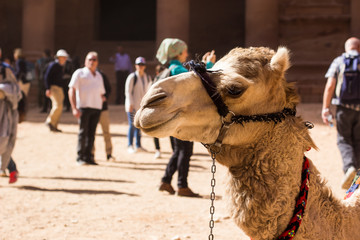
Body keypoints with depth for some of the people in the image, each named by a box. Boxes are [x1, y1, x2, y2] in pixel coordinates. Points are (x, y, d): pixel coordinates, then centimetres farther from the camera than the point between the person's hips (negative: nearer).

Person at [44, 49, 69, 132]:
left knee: (59, 107, 5)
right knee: (58, 105, -19)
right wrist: (48, 89, -19)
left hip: (60, 88, 9)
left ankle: (54, 126, 10)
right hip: (53, 87, -9)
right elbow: (47, 76, -12)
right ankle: (49, 121, -6)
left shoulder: (61, 66, 17)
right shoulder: (53, 65, -8)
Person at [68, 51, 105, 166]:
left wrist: (102, 97, 11)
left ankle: (88, 156, 11)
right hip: (84, 106, -5)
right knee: (83, 132, -5)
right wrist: (74, 108, -13)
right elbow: (72, 90, -4)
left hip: (96, 107, 5)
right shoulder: (80, 73, 3)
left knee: (91, 133, 5)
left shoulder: (99, 76, 22)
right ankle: (80, 157, 2)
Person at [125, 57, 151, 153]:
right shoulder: (132, 77, -8)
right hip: (132, 105, -5)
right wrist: (130, 104, -14)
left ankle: (138, 145, 16)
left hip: (141, 105, 5)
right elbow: (128, 91, -9)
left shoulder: (147, 77, 10)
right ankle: (130, 146, 0)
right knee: (132, 125, -6)